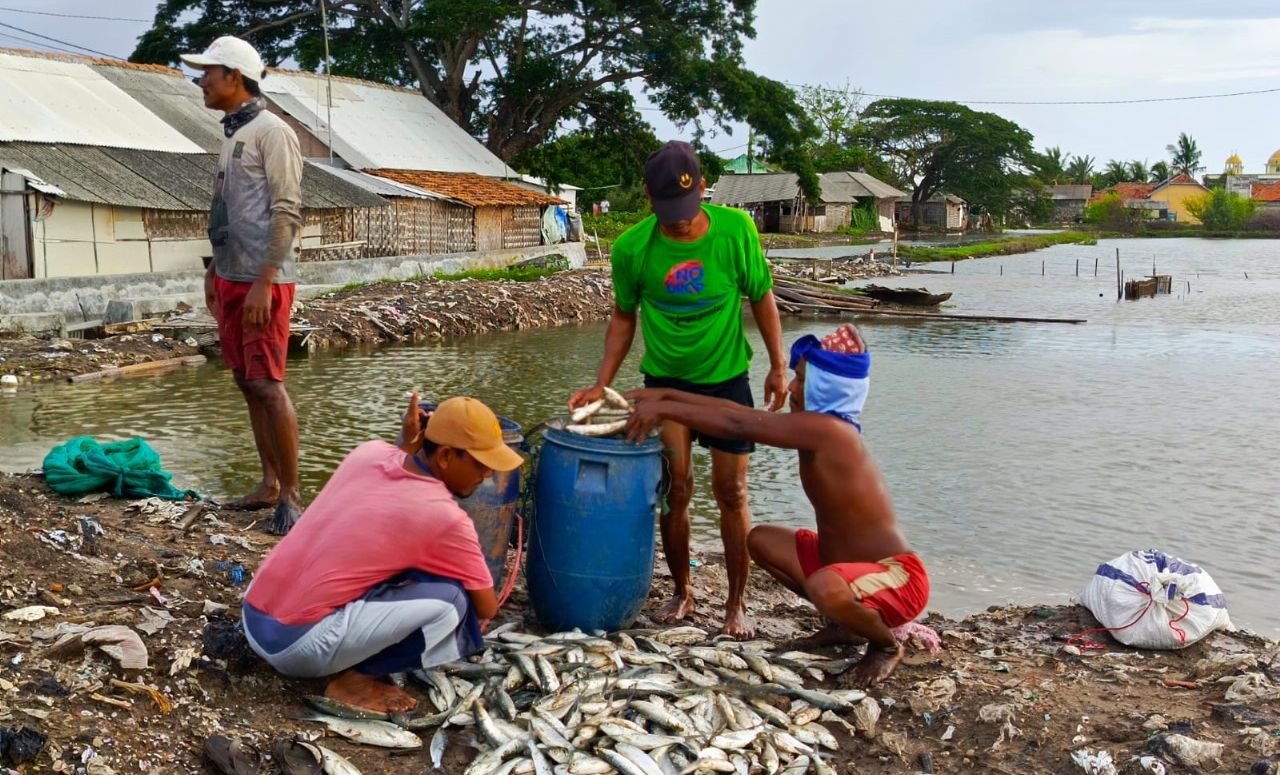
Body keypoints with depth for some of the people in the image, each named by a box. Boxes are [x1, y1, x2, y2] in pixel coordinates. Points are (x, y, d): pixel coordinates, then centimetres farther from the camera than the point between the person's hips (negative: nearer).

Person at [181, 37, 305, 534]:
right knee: (247, 383, 10)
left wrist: (263, 283, -20)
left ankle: (290, 496, -2)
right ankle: (269, 485, 18)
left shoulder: (271, 131, -10)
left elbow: (287, 213, -16)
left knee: (267, 384, -9)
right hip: (230, 277, 9)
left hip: (261, 282, -9)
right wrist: (215, 273, 20)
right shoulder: (232, 133, 16)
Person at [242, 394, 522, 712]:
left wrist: (408, 445, 17)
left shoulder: (369, 452, 3)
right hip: (299, 644, -8)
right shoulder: (445, 517, -14)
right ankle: (356, 679, -2)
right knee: (450, 600, -13)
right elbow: (486, 609, 1)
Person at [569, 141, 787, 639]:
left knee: (731, 493, 4)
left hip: (727, 378, 0)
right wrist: (601, 384, -6)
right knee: (675, 489, 2)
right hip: (665, 379, 1)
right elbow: (624, 316, 0)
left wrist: (778, 366, -4)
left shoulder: (735, 229, -17)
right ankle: (682, 594, 22)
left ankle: (736, 603, 18)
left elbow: (761, 297, -3)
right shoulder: (632, 247, -15)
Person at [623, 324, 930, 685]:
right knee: (761, 540, 12)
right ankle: (848, 616, 17)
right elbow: (742, 412, 4)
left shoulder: (825, 428, -25)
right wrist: (668, 395, 3)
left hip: (898, 579, -9)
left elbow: (737, 425, -27)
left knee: (824, 587, -40)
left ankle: (887, 644, -6)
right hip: (849, 562, 9)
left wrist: (665, 409, -21)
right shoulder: (818, 429, 2)